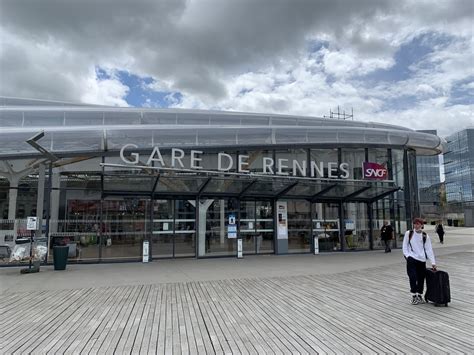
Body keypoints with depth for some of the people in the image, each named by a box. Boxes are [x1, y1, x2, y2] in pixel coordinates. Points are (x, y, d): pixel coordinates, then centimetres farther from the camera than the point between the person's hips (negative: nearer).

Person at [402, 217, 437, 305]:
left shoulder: (425, 236, 4)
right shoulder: (408, 233, 0)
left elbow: (429, 249, 0)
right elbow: (405, 247, 3)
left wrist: (433, 262, -6)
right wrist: (408, 256, -10)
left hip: (422, 260, 2)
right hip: (411, 259, -2)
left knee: (421, 278, 8)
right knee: (413, 277, -9)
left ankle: (419, 295, 26)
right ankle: (414, 296, 5)